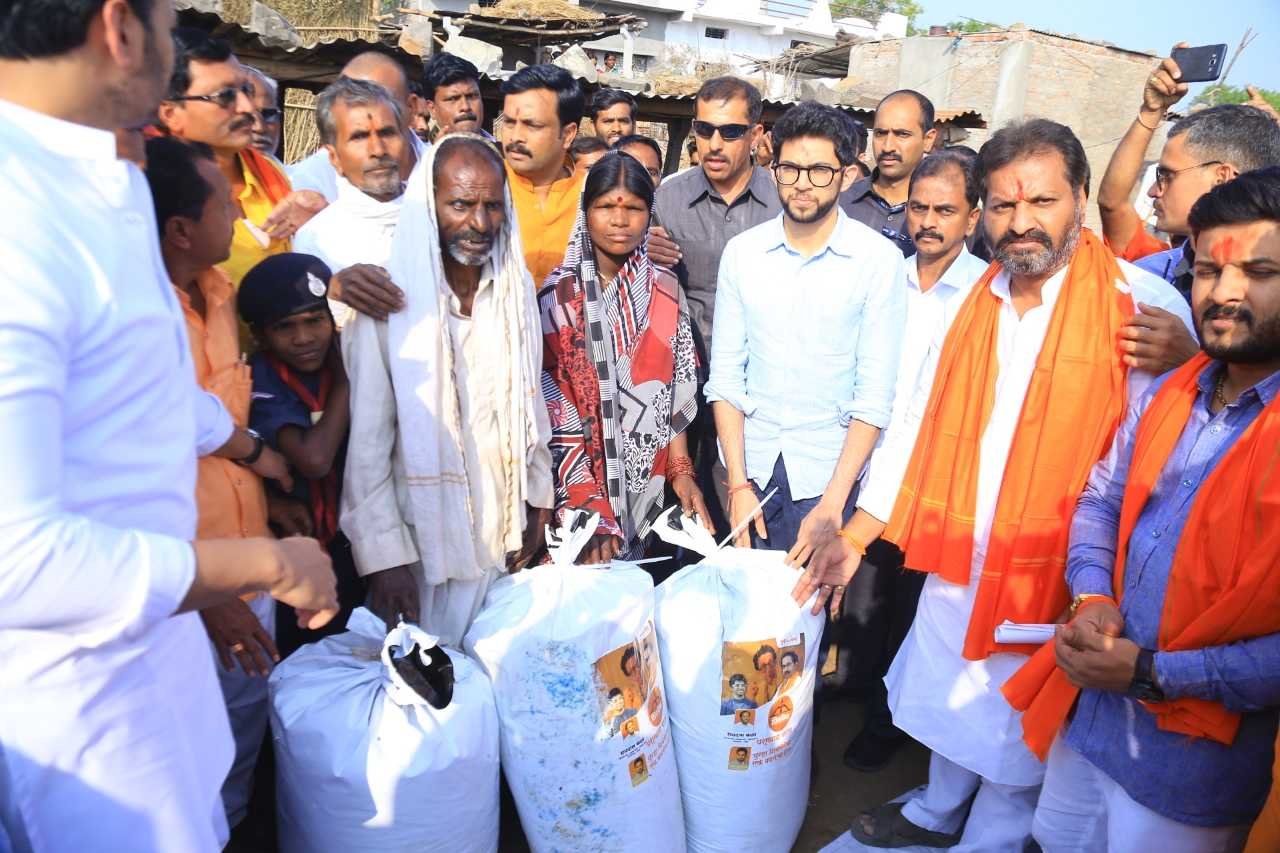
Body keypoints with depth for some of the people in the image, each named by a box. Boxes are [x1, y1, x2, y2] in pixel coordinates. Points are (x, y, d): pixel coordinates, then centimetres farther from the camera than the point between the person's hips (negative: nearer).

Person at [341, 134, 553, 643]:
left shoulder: (516, 288, 0)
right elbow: (366, 443, -12)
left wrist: (538, 497, 11)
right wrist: (384, 555, -12)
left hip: (503, 531, 4)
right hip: (423, 536, -4)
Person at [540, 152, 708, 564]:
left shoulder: (665, 290, 2)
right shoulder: (558, 295, -9)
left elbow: (676, 391, 6)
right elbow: (552, 403, -11)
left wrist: (681, 470, -3)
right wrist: (586, 504, -17)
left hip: (647, 484, 3)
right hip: (578, 481, -3)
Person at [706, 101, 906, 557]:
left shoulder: (881, 260, -7)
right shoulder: (741, 251, 1)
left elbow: (875, 394, -9)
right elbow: (725, 375, 1)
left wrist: (833, 503, -13)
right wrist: (738, 484, -5)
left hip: (828, 472, -2)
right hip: (750, 463, 2)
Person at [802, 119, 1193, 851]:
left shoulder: (1144, 306, -14)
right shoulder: (975, 303, 3)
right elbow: (919, 425, 6)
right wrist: (854, 536, 5)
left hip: (1053, 571, -5)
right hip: (958, 556, 5)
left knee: (1018, 726, 15)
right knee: (947, 693, 23)